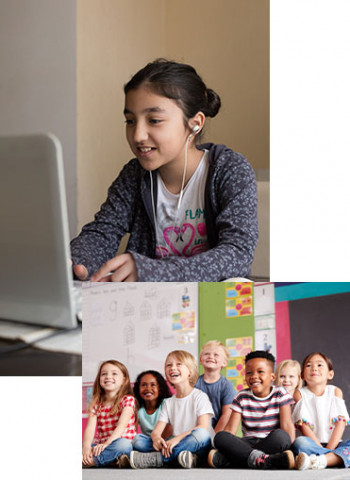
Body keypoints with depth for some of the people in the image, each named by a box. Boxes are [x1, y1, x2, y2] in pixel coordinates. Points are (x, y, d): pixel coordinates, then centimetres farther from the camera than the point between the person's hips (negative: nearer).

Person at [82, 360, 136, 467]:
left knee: (122, 444, -38)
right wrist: (86, 446, -25)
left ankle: (90, 460, -32)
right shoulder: (96, 403, 12)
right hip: (100, 446, 3)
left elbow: (121, 426, -14)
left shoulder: (128, 400, 1)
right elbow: (90, 428, -4)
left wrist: (106, 443, -30)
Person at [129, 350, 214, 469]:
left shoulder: (200, 396, 1)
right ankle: (178, 456, -32)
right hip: (176, 447, 4)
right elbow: (157, 430, 7)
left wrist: (178, 438, -27)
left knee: (202, 434, -38)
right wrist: (156, 438, -19)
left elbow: (203, 428, -13)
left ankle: (156, 459, -33)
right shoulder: (169, 402, 17)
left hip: (196, 448, -4)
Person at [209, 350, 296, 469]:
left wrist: (290, 449, -22)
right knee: (220, 437, -24)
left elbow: (287, 425, -6)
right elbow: (230, 429, 0)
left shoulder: (280, 394, 4)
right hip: (248, 444, 2)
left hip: (273, 443, -2)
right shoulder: (242, 397, 9)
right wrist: (223, 447, -18)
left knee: (280, 435, -36)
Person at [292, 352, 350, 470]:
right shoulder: (299, 394, 4)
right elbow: (303, 425, -6)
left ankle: (322, 460, -39)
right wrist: (321, 448, -18)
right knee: (300, 442, -34)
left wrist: (329, 448, -15)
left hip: (333, 444, 2)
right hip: (312, 444, -2)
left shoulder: (335, 392, 9)